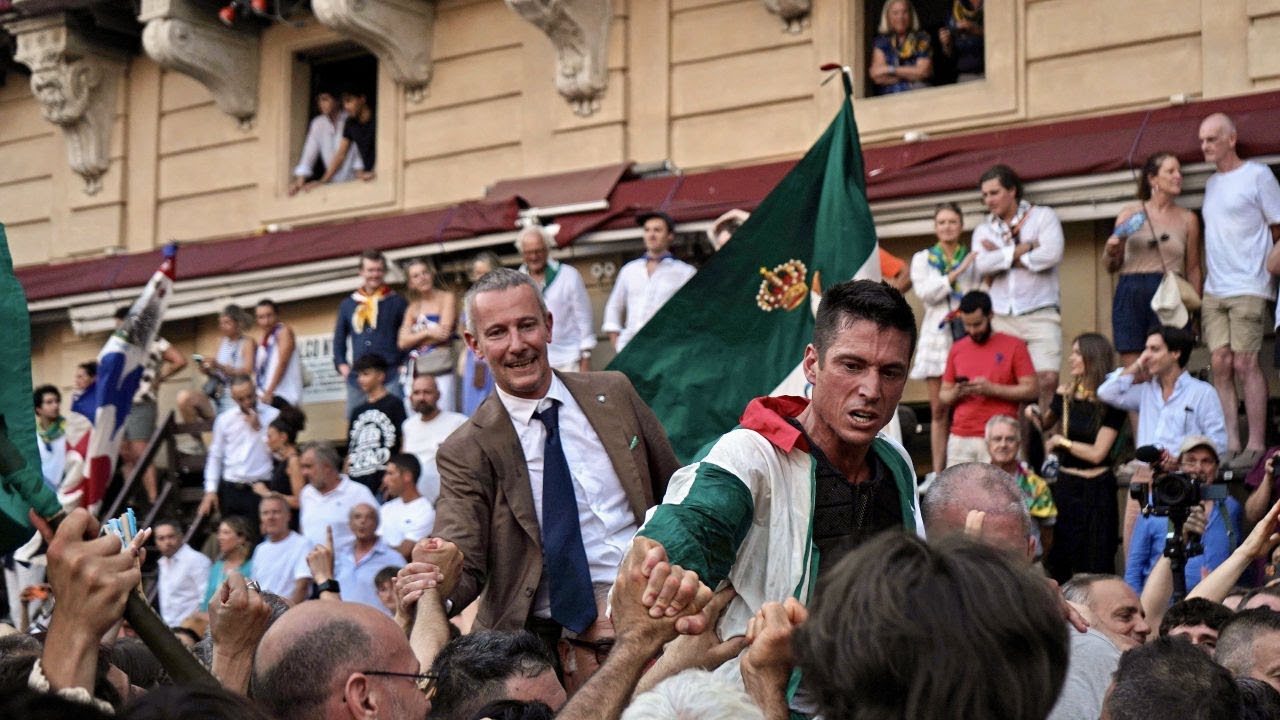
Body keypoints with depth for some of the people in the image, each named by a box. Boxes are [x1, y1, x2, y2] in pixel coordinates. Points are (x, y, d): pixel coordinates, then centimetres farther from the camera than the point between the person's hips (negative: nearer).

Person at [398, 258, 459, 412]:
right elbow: (402, 342, 6)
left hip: (440, 369, -5)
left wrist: (415, 338, 3)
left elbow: (444, 332, -8)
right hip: (415, 373, 5)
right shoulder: (413, 308, 17)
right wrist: (427, 332, -10)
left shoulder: (447, 298, 4)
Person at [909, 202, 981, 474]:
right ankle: (938, 474, 2)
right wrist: (957, 272, -7)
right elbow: (925, 293, -2)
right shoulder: (923, 258, 13)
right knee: (939, 410, 0)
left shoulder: (973, 259, 11)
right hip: (937, 336, 1)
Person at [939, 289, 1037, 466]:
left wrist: (992, 389, -12)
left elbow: (1030, 390, -1)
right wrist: (956, 393, -5)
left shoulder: (1014, 346, 4)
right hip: (960, 438, 3)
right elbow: (943, 394, 18)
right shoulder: (957, 349, 14)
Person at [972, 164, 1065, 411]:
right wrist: (1025, 247, -6)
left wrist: (1002, 255, -3)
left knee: (1048, 379, -16)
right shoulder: (983, 230, 17)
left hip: (1040, 315, -3)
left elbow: (1052, 255, -11)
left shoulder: (1042, 216, 7)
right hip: (1002, 319, 3)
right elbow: (983, 265, -4)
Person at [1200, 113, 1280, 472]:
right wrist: (1198, 288, 13)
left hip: (1248, 288, -6)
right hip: (1214, 291, 6)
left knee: (1245, 364, -9)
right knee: (1220, 364, 1)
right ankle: (1231, 444, 5)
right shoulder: (1212, 183, 17)